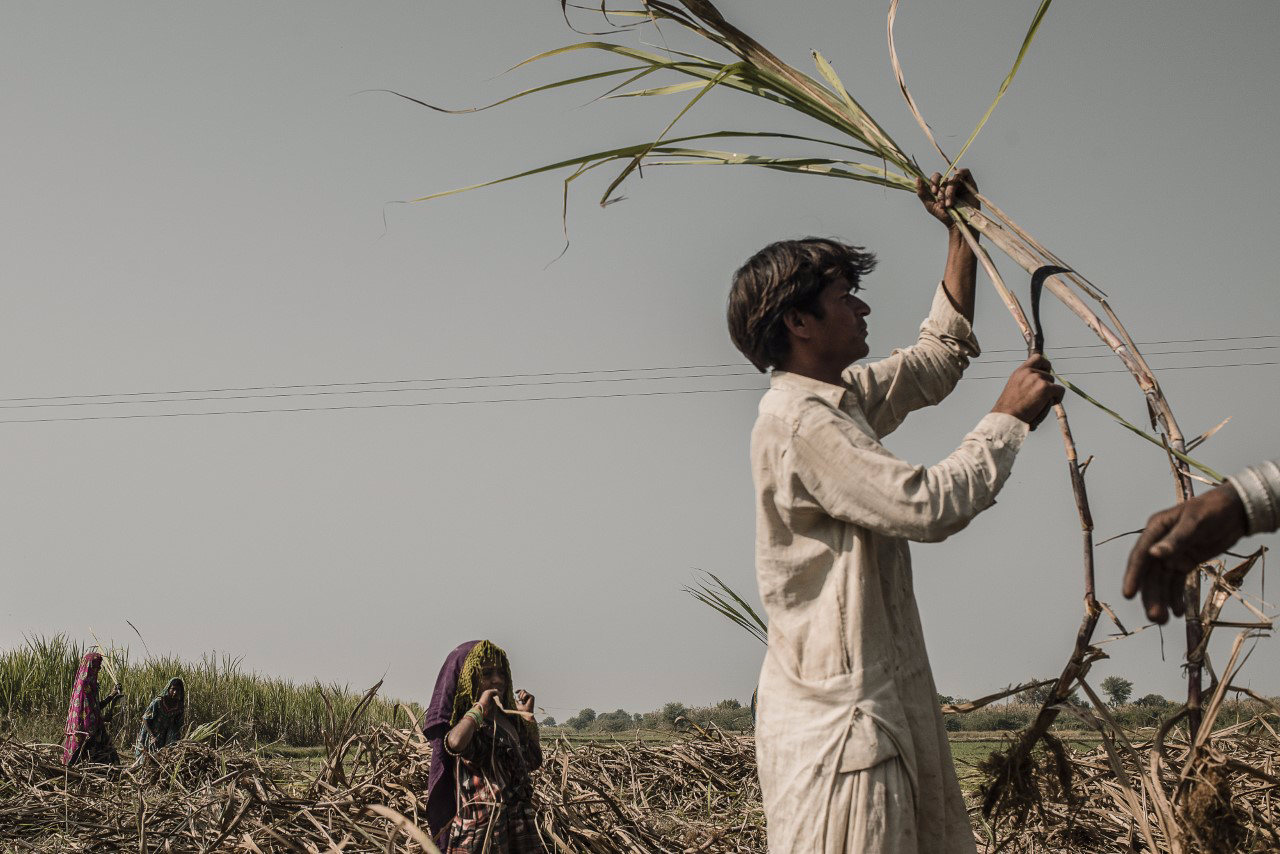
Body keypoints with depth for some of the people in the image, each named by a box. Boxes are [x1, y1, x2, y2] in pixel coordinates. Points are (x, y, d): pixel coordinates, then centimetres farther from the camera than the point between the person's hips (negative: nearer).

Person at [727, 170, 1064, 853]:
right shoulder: (798, 422, -17)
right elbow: (929, 506, -23)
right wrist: (1009, 418, -11)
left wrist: (962, 237, 23)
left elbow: (938, 358, 29)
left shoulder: (842, 398, 14)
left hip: (879, 710, 10)